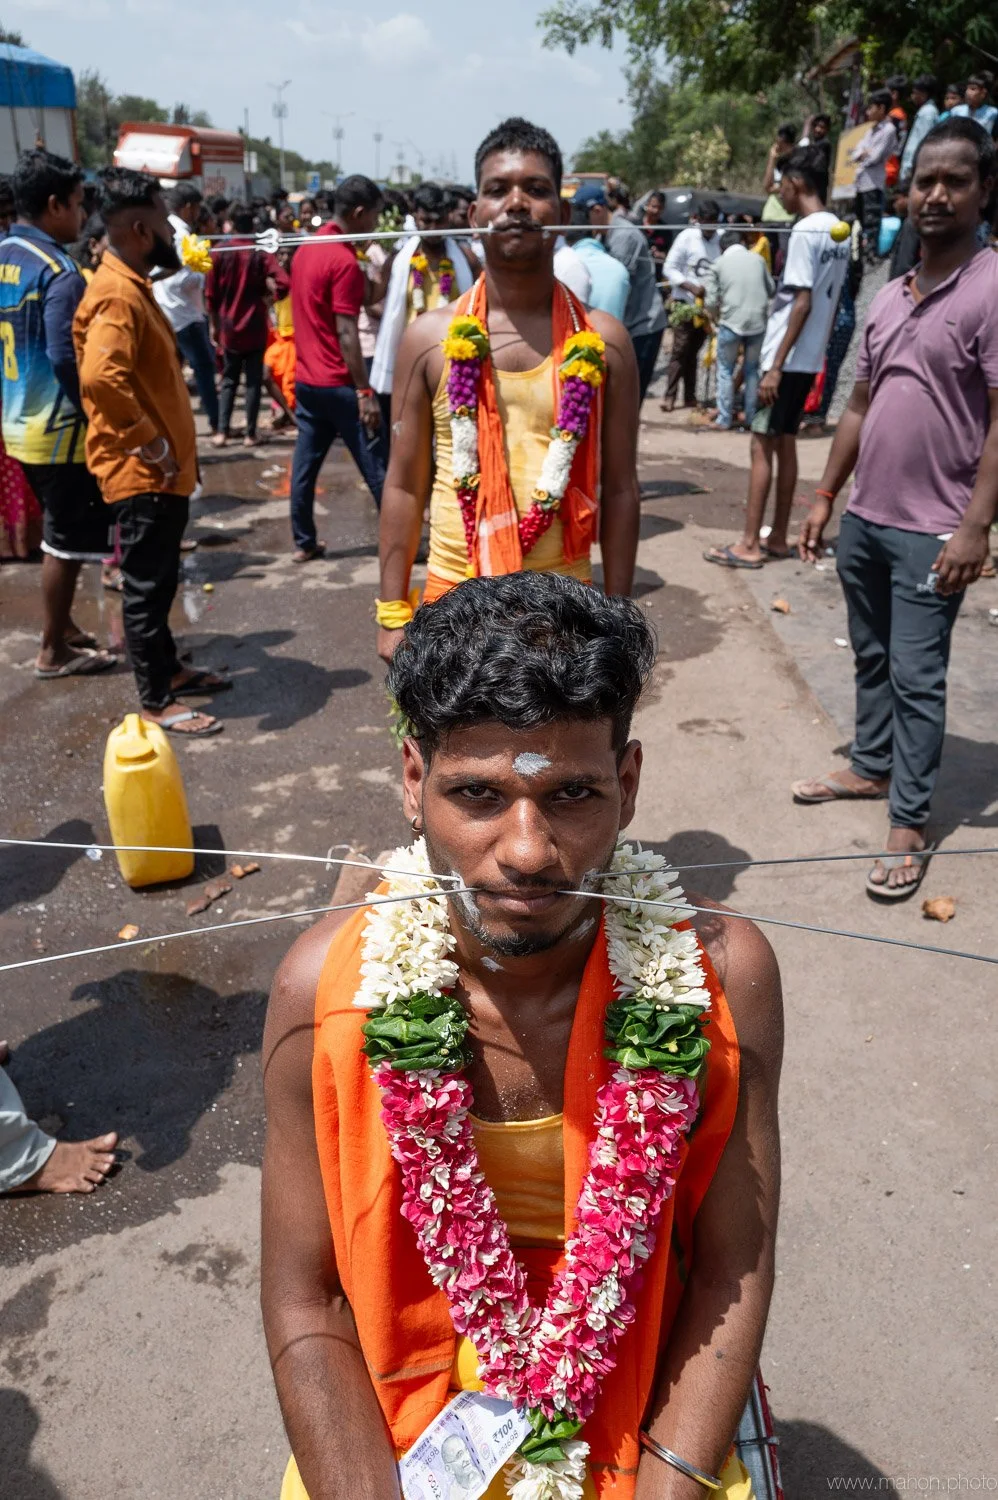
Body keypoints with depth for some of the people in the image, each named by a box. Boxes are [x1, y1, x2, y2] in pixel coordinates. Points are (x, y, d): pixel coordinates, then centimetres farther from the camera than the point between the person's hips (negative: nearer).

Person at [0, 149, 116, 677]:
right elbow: (66, 358, -24)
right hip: (60, 427, -9)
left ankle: (61, 625, 32)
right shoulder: (58, 271, -17)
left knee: (57, 532, 21)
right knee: (66, 541, 2)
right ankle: (53, 651, 12)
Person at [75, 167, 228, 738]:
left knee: (160, 581, 21)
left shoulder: (133, 286, 13)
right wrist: (152, 444, -25)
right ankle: (156, 703, 10)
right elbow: (100, 376, -35)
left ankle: (169, 668, 36)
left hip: (163, 469, 10)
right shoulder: (117, 295, -19)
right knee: (147, 587, 0)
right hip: (143, 472, -10)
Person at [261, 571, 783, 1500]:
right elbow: (303, 1301, -9)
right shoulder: (328, 986, -18)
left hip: (647, 1403, 1)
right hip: (398, 1418, 0)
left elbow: (732, 1273, -9)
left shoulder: (721, 973, -19)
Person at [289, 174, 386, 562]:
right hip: (338, 384, -8)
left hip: (305, 379, 8)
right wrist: (365, 391, -19)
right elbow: (345, 333, -19)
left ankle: (304, 542, 16)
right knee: (376, 466, 0)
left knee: (305, 464, 11)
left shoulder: (306, 250, 11)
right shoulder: (344, 261, -15)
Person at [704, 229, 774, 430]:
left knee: (725, 370, 12)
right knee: (753, 370, 16)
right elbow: (771, 290, 19)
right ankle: (752, 417, 18)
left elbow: (711, 300, 0)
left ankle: (725, 419, 10)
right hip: (758, 322, 2)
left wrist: (715, 318, 19)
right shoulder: (758, 259, 10)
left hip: (731, 323, -2)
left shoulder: (718, 265, 5)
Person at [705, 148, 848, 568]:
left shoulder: (805, 231, -15)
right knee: (784, 443, 12)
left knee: (763, 445, -5)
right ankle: (777, 539, 16)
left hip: (787, 359, -9)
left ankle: (749, 545, -4)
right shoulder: (838, 230, 12)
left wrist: (775, 366, -21)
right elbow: (829, 300, 15)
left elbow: (803, 303, -21)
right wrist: (819, 347, 20)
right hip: (809, 358, 9)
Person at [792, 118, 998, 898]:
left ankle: (910, 825, 8)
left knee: (915, 677, -2)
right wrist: (825, 496, 15)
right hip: (864, 518, 7)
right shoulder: (888, 298, 11)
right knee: (871, 658, 18)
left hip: (931, 531, -7)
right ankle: (872, 767, 36)